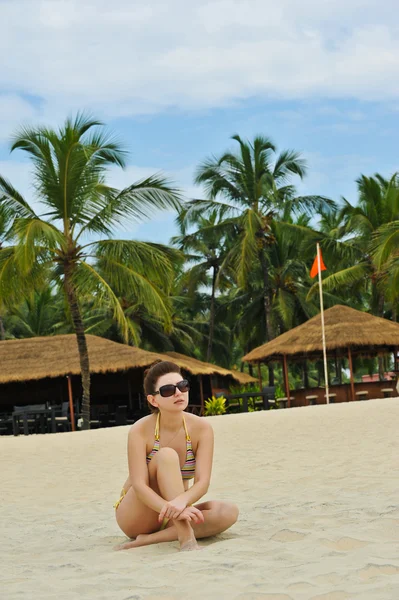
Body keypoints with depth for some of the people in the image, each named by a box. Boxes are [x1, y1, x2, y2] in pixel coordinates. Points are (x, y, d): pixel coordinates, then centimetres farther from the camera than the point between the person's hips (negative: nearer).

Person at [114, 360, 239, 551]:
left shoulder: (201, 428, -11)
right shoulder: (140, 431, -18)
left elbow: (202, 482, -20)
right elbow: (139, 485, -27)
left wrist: (181, 501, -43)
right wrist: (170, 508, -45)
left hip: (171, 520, 4)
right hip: (134, 516, -3)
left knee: (229, 512, -24)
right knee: (167, 455, -28)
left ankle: (148, 540, -25)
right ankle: (186, 540, -39)